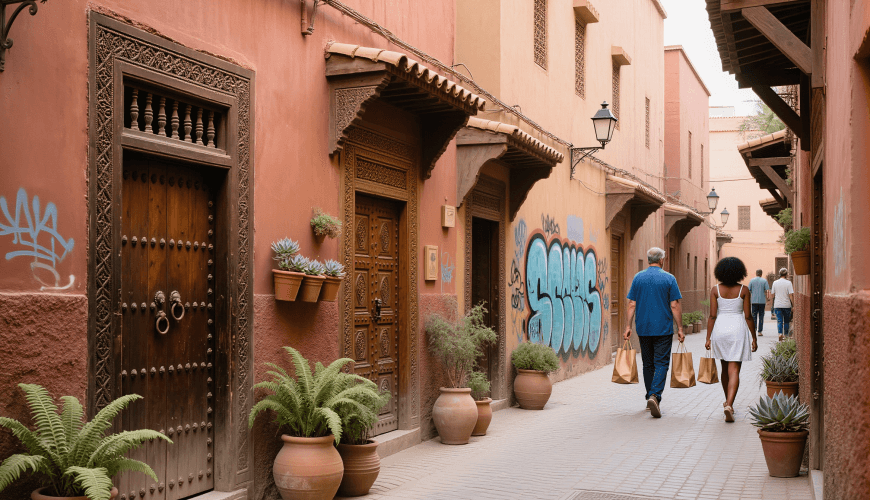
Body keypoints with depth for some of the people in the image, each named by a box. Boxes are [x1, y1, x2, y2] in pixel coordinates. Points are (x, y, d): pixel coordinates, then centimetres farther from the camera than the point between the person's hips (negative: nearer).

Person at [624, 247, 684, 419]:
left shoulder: (638, 278, 3)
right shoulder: (669, 279, -5)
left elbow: (632, 304, 1)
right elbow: (675, 306, -6)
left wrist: (628, 326, 5)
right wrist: (680, 328, -1)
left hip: (643, 329, 3)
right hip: (663, 329, -3)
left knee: (648, 364, 14)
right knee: (661, 363, -3)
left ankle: (650, 398, 20)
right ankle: (655, 395, -22)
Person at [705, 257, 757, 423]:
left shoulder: (715, 290, -2)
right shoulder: (744, 290, -4)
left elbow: (712, 316, -4)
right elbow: (748, 316, -4)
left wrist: (708, 338, 0)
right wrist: (754, 338, 4)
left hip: (720, 329, 2)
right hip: (738, 329, -2)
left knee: (725, 368, 20)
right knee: (734, 370, -4)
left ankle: (728, 401, 35)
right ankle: (729, 404, -21)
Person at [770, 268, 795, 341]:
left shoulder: (775, 283, 0)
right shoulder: (788, 283, -8)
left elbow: (772, 294, 6)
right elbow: (791, 295, -11)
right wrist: (793, 305, -4)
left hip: (777, 305, 1)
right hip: (786, 305, -1)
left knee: (779, 321, 0)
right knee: (786, 321, 14)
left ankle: (780, 333, -20)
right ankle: (786, 334, 20)